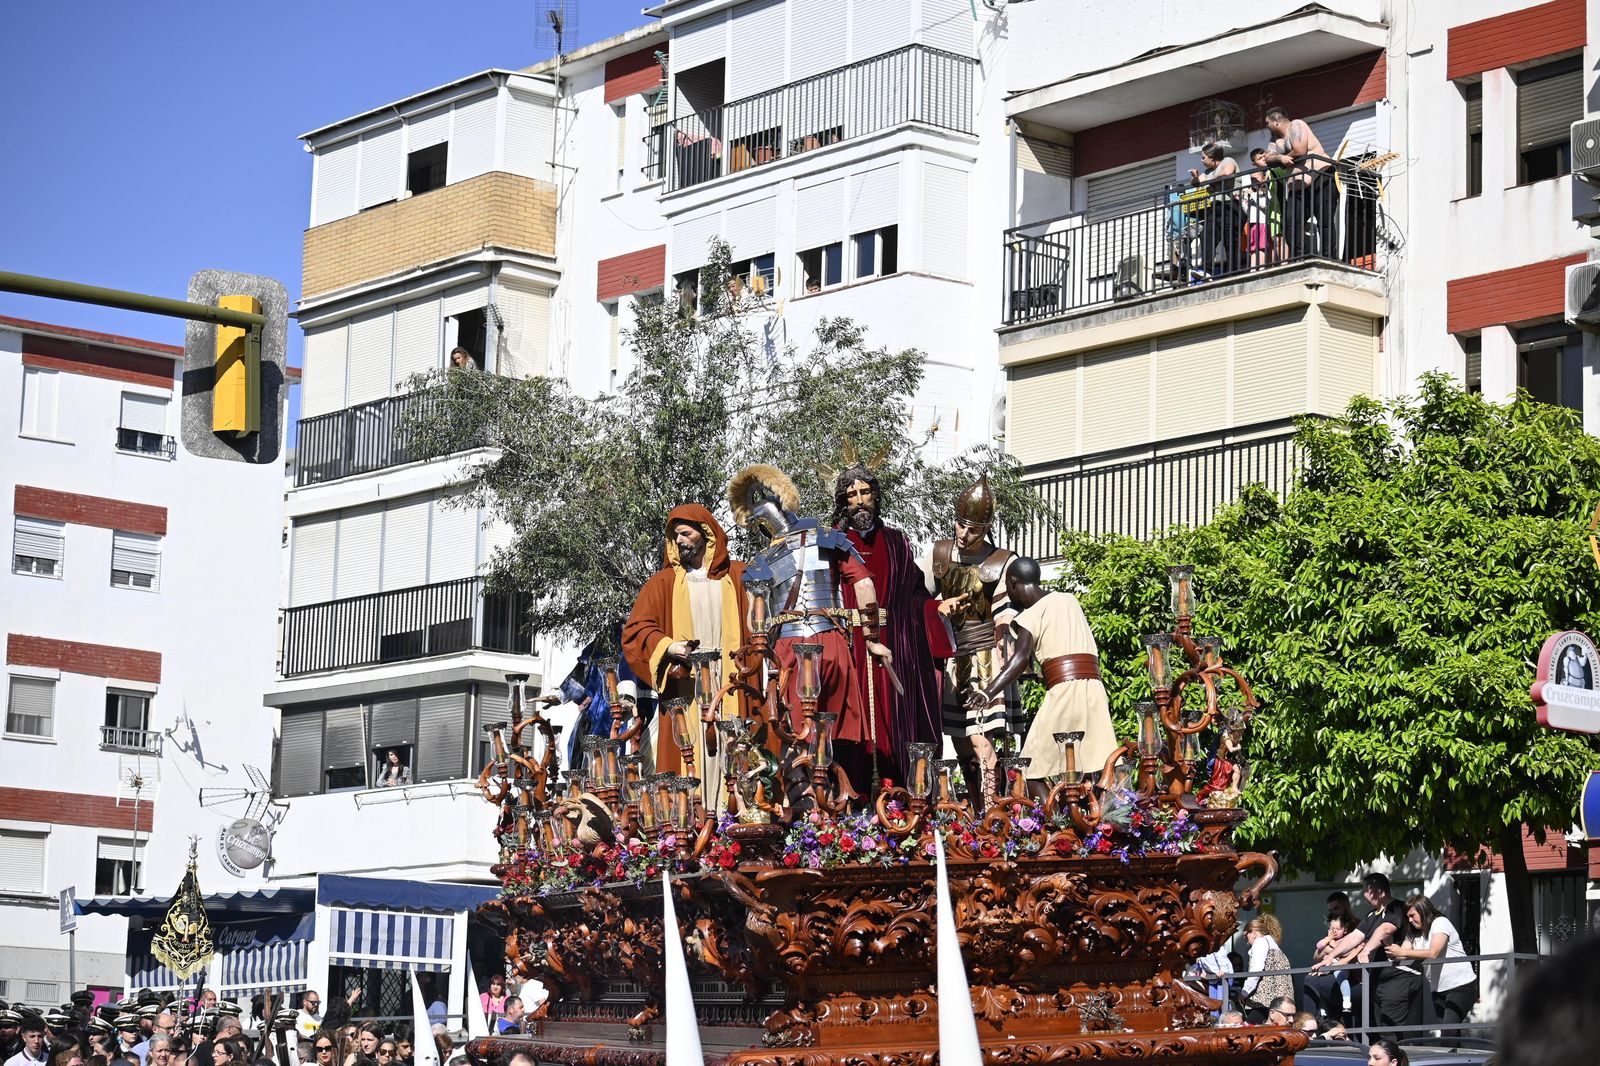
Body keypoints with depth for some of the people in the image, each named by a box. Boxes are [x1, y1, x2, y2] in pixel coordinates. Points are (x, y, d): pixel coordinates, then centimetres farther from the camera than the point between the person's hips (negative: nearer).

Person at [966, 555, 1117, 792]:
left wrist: (988, 692, -28)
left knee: (1034, 771, -4)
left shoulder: (1030, 616, 0)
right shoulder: (1068, 599, 20)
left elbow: (1021, 658, -18)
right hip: (1094, 689, 6)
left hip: (1063, 690, -6)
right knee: (1098, 773, 0)